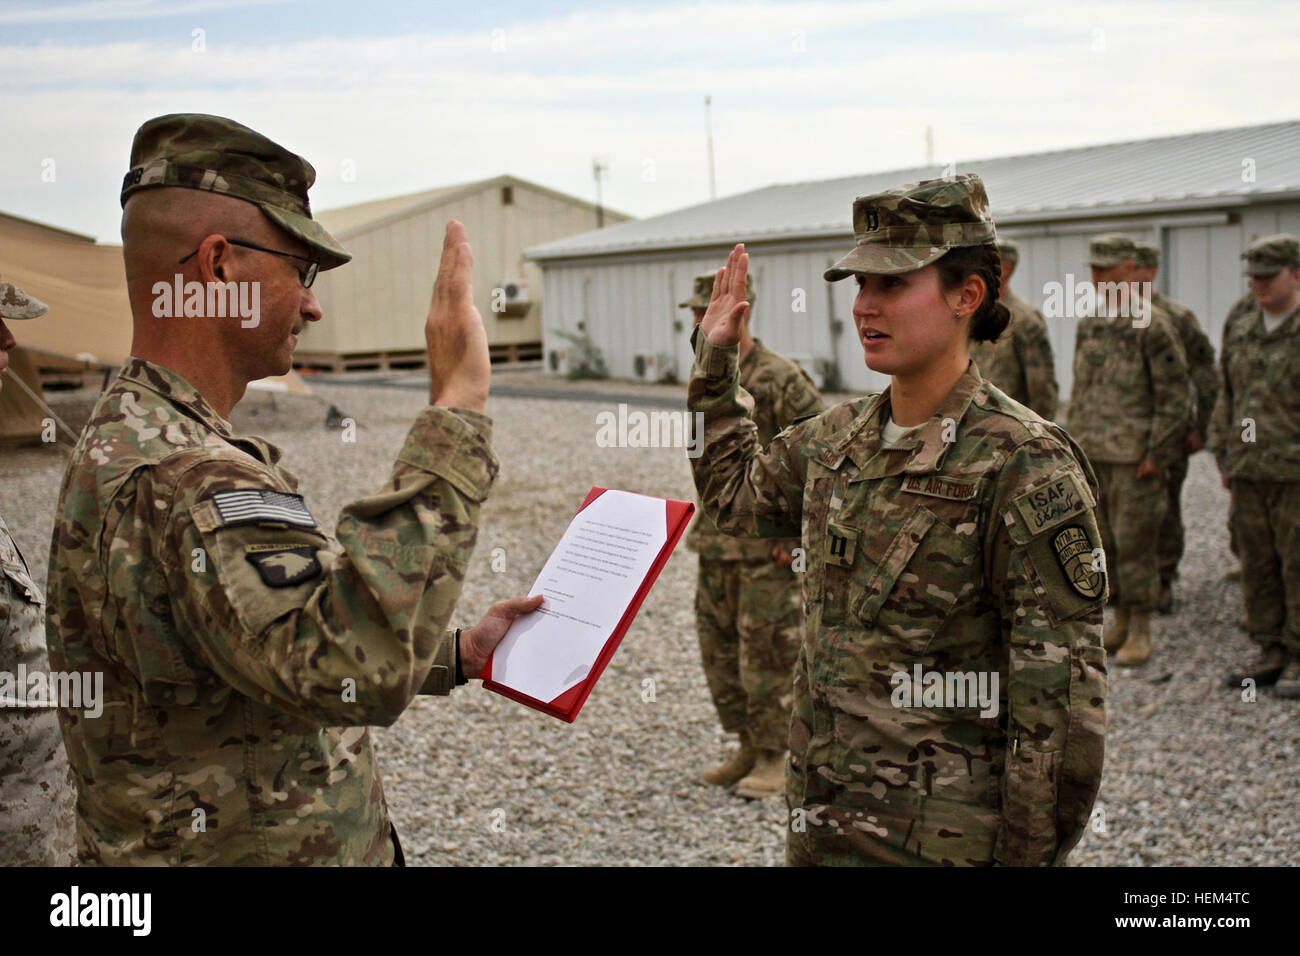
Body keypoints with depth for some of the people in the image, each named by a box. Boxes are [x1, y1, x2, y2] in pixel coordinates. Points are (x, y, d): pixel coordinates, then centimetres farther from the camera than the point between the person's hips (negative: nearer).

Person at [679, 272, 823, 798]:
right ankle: (748, 748, 27)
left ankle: (774, 759, 13)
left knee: (767, 655, -1)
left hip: (768, 546, -8)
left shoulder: (782, 380, -15)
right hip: (716, 542, 8)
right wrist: (707, 522, 17)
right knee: (719, 651, 13)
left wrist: (795, 533, -17)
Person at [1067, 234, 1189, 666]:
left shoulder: (1152, 325, -10)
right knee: (1102, 543, 10)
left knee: (1133, 544, -3)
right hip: (1093, 454, 7)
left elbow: (1175, 393, -10)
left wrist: (1157, 453, -14)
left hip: (1134, 455, -7)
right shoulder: (1087, 325, 12)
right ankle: (1120, 621, 22)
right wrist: (1074, 443, 15)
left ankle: (1140, 632, 8)